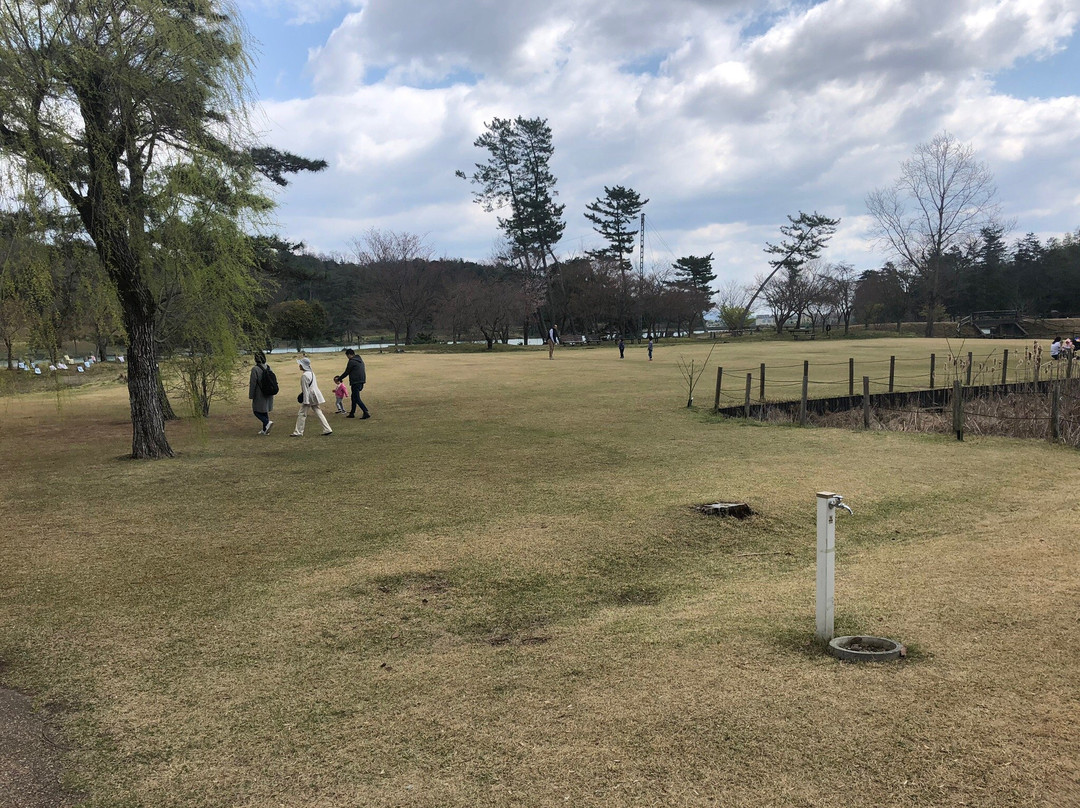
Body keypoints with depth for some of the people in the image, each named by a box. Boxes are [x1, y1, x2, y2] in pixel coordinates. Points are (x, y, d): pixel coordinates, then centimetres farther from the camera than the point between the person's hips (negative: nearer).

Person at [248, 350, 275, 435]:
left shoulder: (255, 369, -16)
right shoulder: (268, 368, 4)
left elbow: (253, 383, -15)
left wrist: (251, 395, -8)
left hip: (260, 395, -7)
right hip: (268, 395, 7)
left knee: (256, 411, 5)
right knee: (264, 411, 16)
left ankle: (267, 422, -16)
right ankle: (265, 430, 18)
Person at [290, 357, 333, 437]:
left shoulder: (304, 375, -16)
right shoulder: (311, 373, 11)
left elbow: (305, 389, -18)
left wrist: (306, 401, -18)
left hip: (309, 396, -9)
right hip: (315, 396, 9)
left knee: (301, 414, 0)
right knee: (318, 412, 11)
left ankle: (298, 432, 5)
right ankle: (327, 429, 9)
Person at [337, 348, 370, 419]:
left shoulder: (351, 361, -12)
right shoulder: (360, 360, 14)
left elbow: (346, 372, -6)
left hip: (355, 382, -9)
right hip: (361, 381, 9)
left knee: (357, 399, -6)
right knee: (354, 397, 19)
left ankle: (366, 412, -15)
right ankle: (352, 413, 24)